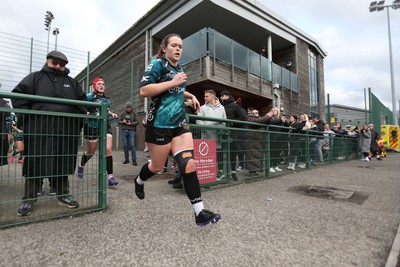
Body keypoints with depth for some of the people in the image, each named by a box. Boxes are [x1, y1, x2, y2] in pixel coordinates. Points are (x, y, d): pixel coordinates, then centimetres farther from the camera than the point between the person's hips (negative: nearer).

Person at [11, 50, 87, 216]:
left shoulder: (72, 83, 17)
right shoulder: (35, 77, 9)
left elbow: (83, 101, 20)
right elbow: (17, 94, 4)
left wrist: (78, 120, 8)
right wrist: (26, 117, -6)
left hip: (65, 132, 3)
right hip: (39, 131, -2)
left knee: (63, 164, 10)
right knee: (35, 164, 4)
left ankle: (63, 195, 21)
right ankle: (28, 199, 18)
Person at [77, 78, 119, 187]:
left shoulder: (107, 98, 12)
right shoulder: (89, 97, -5)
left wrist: (111, 113, 9)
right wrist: (94, 114, -23)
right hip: (92, 126, -3)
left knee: (108, 149, -12)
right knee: (90, 152, 12)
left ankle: (110, 176, -11)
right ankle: (81, 165, 46)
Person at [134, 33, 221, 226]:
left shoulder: (179, 69, 17)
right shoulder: (157, 64, -5)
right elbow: (144, 91, -17)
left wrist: (191, 96, 18)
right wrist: (172, 82, -19)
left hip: (180, 123, 6)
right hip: (159, 125, -6)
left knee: (188, 165, -6)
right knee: (157, 166, 11)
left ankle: (199, 212, -2)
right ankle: (139, 181, 47)